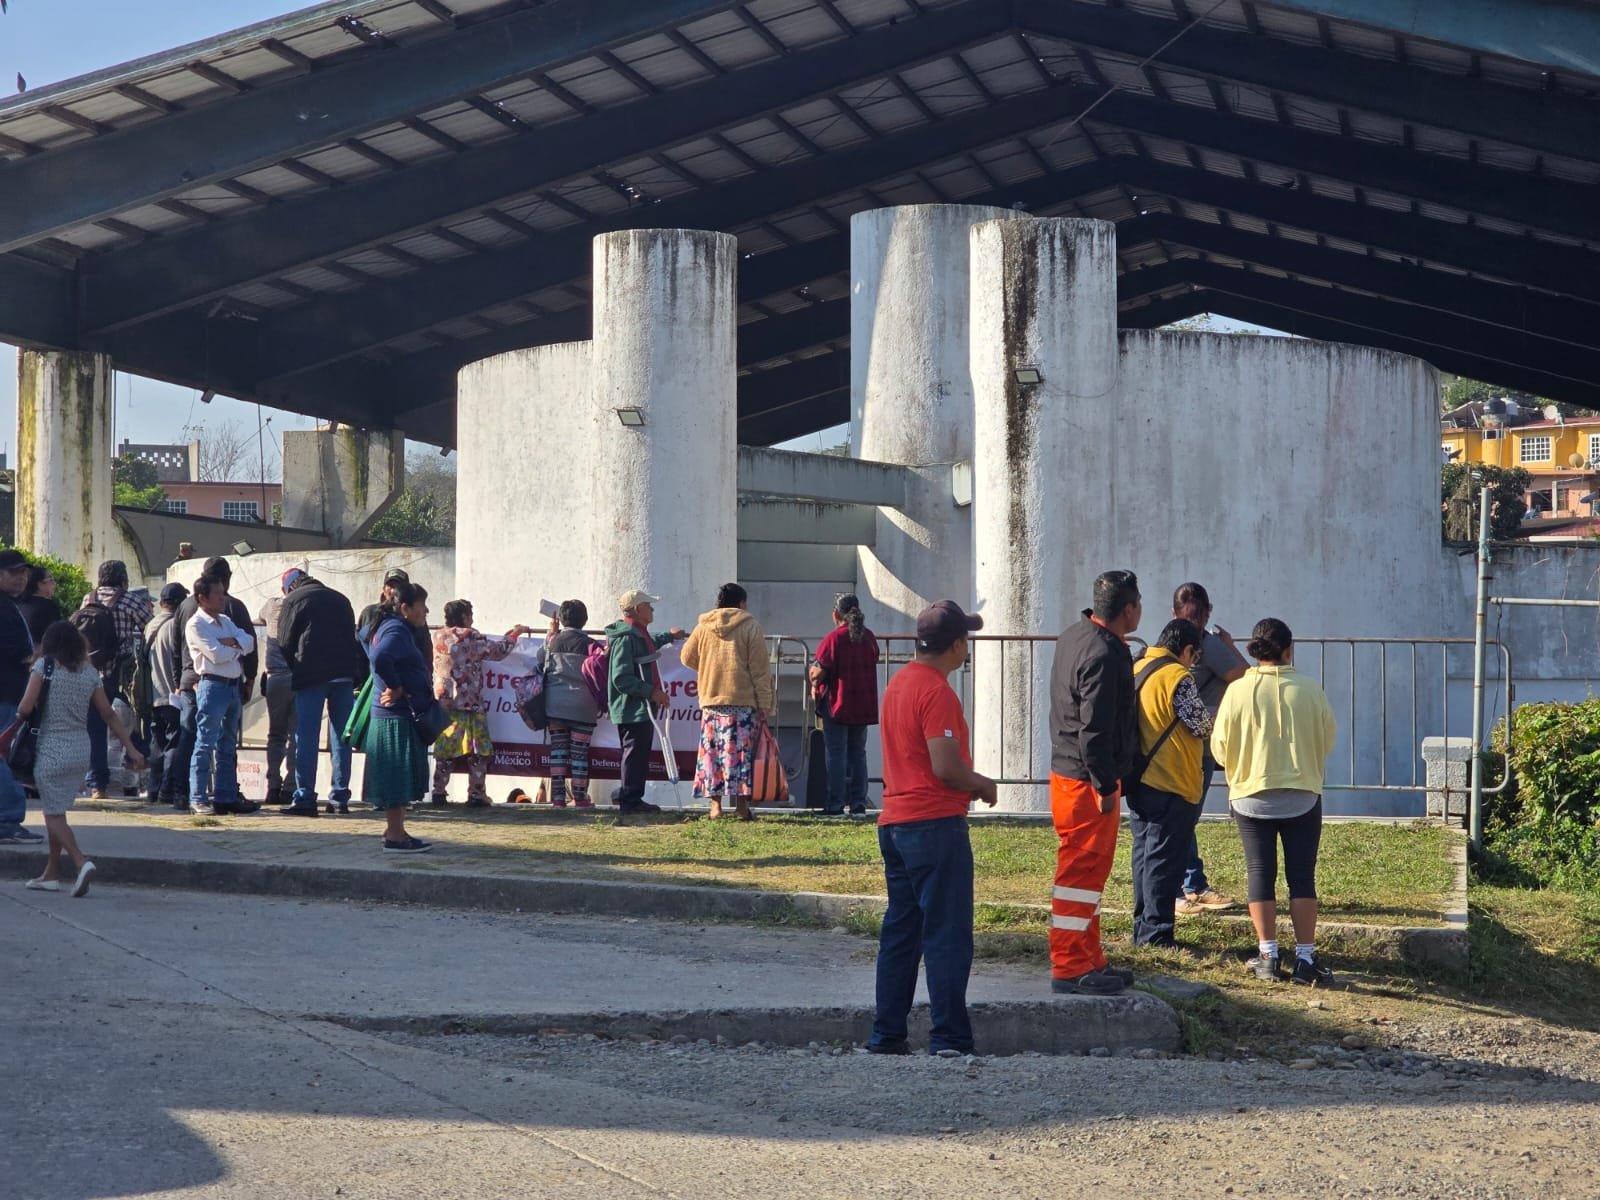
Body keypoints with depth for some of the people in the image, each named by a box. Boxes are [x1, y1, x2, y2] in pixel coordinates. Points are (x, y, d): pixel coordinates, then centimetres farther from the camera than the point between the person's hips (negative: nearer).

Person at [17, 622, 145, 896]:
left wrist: (18, 715, 8)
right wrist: (132, 749, 7)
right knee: (56, 810, 17)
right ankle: (51, 874, 20)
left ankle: (81, 862, -22)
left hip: (51, 749, -5)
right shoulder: (90, 673, 7)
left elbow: (25, 708, -14)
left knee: (53, 814, -2)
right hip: (80, 750, 5)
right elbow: (109, 715, 5)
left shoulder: (44, 666, -7)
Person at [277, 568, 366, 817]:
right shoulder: (340, 599, 18)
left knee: (307, 739, -2)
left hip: (311, 675, -4)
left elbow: (285, 643, 1)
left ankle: (304, 799, -7)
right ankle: (340, 798, 8)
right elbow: (353, 639, 17)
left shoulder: (293, 600, 3)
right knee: (341, 737, 8)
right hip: (344, 675, 4)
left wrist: (296, 671, 15)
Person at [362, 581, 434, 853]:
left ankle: (395, 830, 21)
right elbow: (381, 658, -35)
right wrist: (396, 687, -21)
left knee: (399, 779, 15)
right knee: (399, 778, -6)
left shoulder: (386, 628, 16)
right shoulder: (397, 631, -16)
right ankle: (394, 836, -3)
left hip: (389, 717, 10)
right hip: (399, 717, -10)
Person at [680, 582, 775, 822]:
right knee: (740, 750, -2)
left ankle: (715, 803, 2)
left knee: (711, 750, 6)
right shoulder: (750, 627, -2)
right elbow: (760, 668, -4)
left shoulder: (704, 626, 8)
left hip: (710, 698, 3)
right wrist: (765, 704, -2)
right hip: (743, 699, -3)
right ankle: (741, 802, -6)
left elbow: (687, 657, 16)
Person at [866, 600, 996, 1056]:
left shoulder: (899, 682, 13)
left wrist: (967, 784, 17)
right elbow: (945, 766, -22)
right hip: (935, 823, -9)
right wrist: (983, 785, -3)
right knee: (948, 937, -5)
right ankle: (950, 1040, -4)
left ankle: (886, 1036, 16)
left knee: (900, 932, 13)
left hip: (895, 822, 9)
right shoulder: (937, 692, -16)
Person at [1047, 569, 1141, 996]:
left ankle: (1089, 962, 25)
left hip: (1068, 772, 10)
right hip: (1087, 780, -10)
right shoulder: (1103, 656, -21)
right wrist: (1105, 786, -19)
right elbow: (1095, 729, -24)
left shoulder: (1074, 636, 11)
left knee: (1088, 870, 17)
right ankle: (1070, 969, -2)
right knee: (1082, 871, -6)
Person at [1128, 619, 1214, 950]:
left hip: (1139, 781, 8)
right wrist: (1211, 724, 9)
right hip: (1172, 784, -8)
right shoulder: (1178, 677, -16)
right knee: (1165, 859, -3)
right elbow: (1202, 727, -12)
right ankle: (1156, 933, -2)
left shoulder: (1136, 671, 9)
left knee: (1144, 854, 15)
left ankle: (1142, 929, 20)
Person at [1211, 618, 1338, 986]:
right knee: (1302, 877, 4)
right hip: (1302, 797, 0)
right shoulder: (1310, 690, -9)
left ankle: (1268, 956, 6)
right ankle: (1305, 959, 2)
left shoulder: (1238, 692, -9)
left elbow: (1220, 747, -2)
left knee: (1260, 874, 8)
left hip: (1251, 797, 0)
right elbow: (1328, 740, 2)